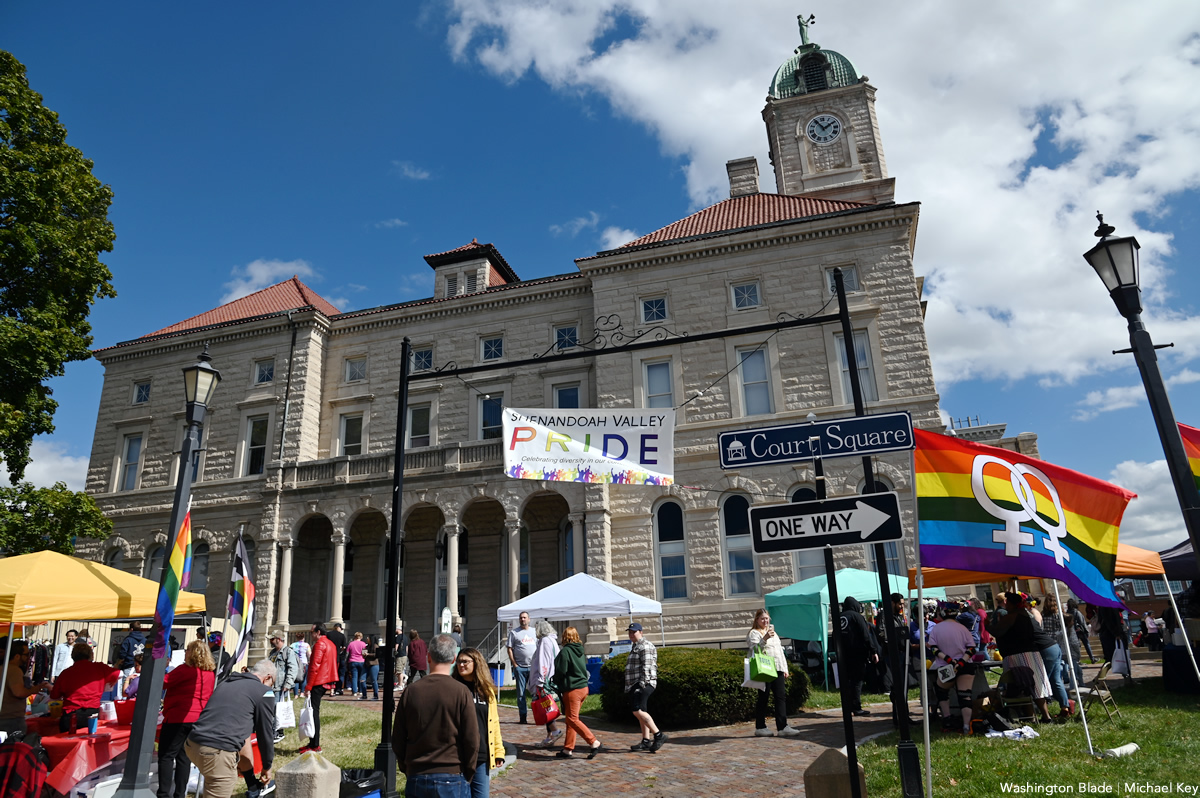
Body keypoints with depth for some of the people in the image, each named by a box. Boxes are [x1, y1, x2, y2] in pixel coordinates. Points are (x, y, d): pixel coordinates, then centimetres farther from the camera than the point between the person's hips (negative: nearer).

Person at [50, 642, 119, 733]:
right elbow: (119, 674, 12)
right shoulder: (99, 668, 4)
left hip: (71, 716, 0)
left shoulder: (66, 673, 5)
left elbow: (54, 696, 12)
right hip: (93, 712, 0)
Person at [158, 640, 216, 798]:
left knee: (166, 756, 1)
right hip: (199, 720, 7)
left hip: (178, 718, -7)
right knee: (184, 757, 12)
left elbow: (162, 683, -8)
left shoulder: (185, 670, -12)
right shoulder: (211, 673, 10)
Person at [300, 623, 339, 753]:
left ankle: (315, 745, -6)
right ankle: (313, 742, 19)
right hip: (327, 682, 10)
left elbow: (315, 666, -17)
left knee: (314, 712, -7)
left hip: (318, 683, -10)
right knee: (314, 712, 15)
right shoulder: (331, 644, 17)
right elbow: (334, 665, 21)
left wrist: (308, 686, -16)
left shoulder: (320, 644, -12)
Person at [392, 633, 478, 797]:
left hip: (416, 779, 3)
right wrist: (467, 777, 5)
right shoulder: (461, 692, -11)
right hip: (452, 778, -3)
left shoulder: (411, 691, -2)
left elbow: (397, 740, 4)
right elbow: (472, 740, -9)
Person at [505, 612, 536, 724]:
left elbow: (539, 648, 16)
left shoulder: (534, 632, 14)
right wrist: (514, 664, -6)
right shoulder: (513, 632, 5)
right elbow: (510, 649, 1)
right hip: (520, 667, -2)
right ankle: (523, 716, 10)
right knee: (521, 693, 2)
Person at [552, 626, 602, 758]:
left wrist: (557, 683, 4)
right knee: (571, 719, 14)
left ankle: (594, 742, -8)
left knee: (573, 719, -3)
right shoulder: (581, 650, 10)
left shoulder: (565, 651, -14)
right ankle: (568, 749, 17)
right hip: (583, 687, 8)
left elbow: (561, 671, -14)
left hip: (572, 690, -8)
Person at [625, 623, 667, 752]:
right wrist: (629, 687, 24)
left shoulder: (644, 646, -10)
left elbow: (647, 666, -19)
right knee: (640, 712, 9)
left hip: (643, 684, -11)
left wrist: (642, 683, -24)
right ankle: (646, 741, 12)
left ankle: (658, 735, -16)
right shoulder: (636, 647, 23)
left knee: (638, 710, -19)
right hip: (635, 684, 11)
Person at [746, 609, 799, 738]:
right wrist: (764, 639, -25)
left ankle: (782, 727, -1)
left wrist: (785, 668, 18)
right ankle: (760, 727, 5)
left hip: (777, 669, 7)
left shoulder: (772, 632, 25)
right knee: (763, 698, -3)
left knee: (781, 697, -1)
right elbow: (754, 649, -14)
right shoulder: (754, 633, 1)